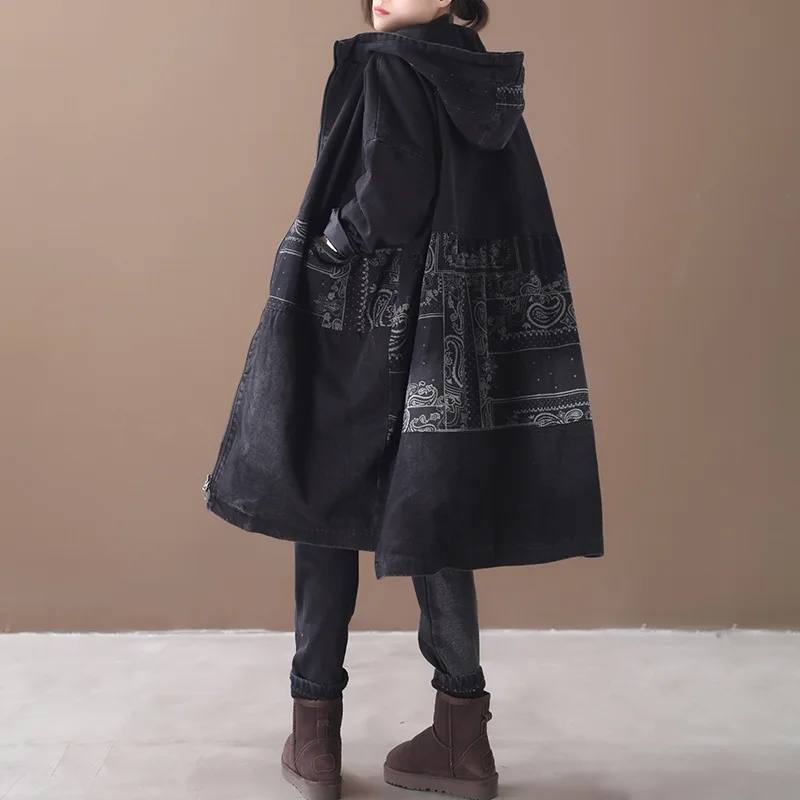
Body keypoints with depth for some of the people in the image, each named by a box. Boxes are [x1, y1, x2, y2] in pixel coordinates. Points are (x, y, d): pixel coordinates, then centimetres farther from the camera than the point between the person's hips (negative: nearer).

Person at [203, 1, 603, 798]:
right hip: (450, 338, 6)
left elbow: (385, 198, -21)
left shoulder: (385, 68, -7)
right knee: (430, 523, 12)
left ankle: (316, 734, 15)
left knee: (326, 512, 8)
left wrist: (323, 248, -5)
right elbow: (516, 227, 10)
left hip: (361, 329, -6)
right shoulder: (489, 84, 13)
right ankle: (461, 734, 17)